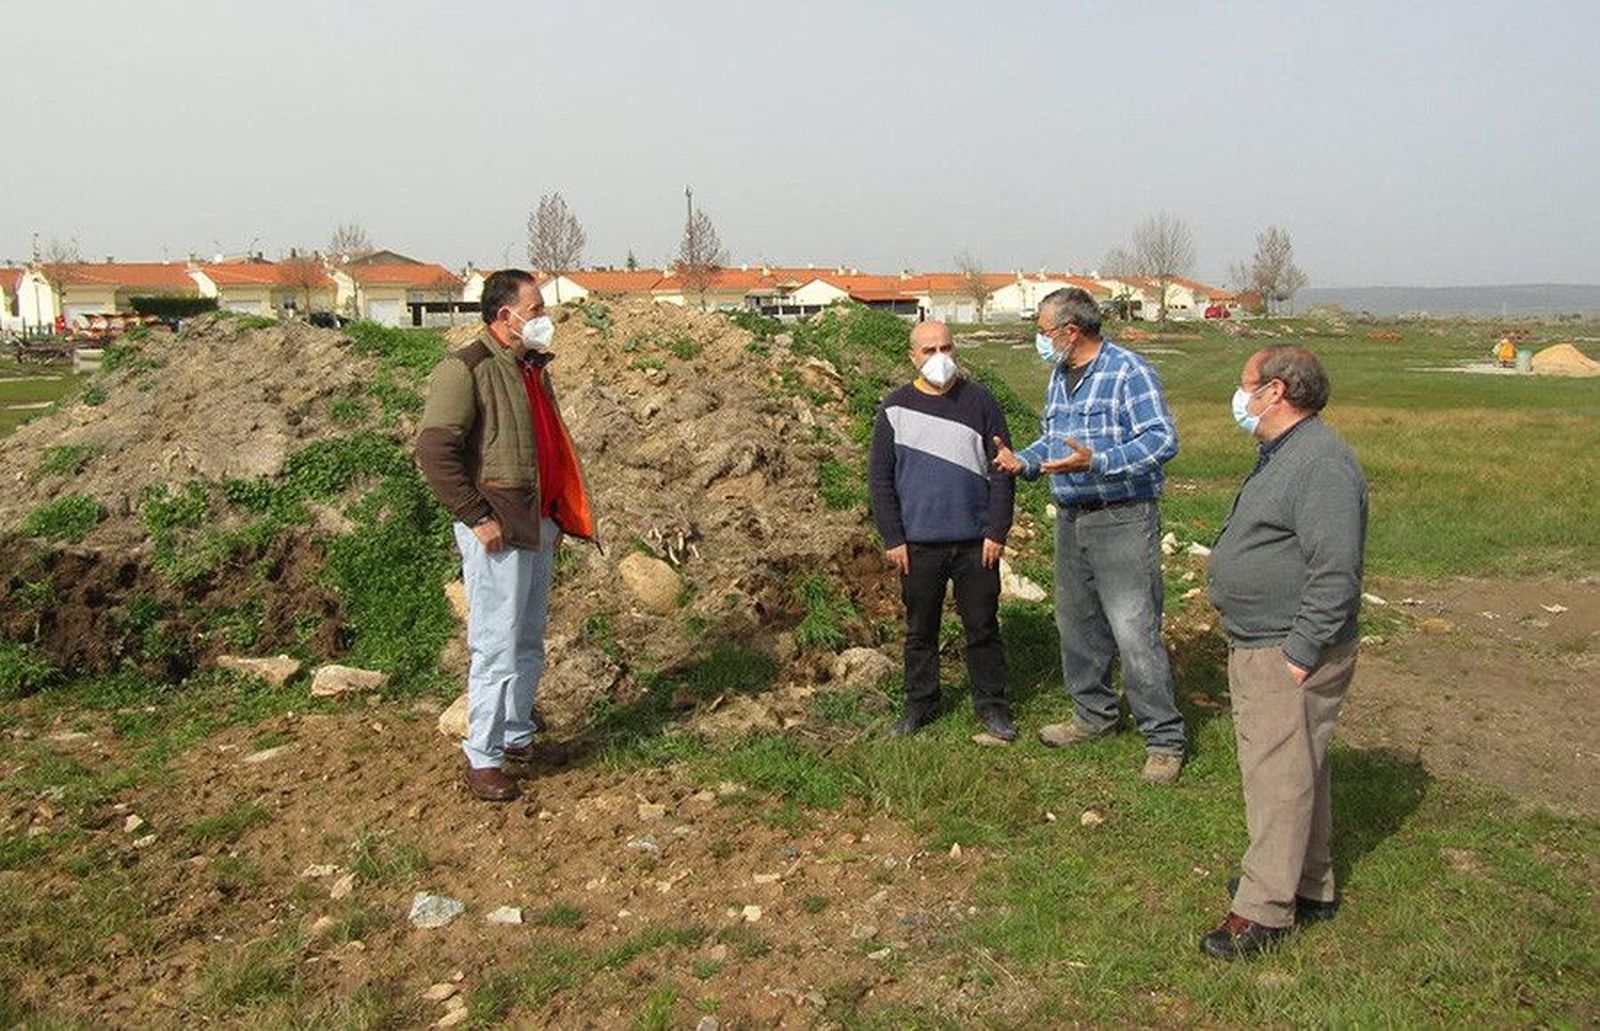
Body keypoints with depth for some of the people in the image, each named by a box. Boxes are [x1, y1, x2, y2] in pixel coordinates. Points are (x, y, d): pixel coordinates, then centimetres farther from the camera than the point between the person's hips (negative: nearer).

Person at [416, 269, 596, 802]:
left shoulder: (532, 368, 15)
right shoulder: (465, 370, -12)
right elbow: (434, 452, -19)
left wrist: (557, 516, 18)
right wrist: (478, 518, -19)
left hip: (539, 526, 9)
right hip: (497, 531, -8)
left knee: (530, 642, 16)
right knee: (497, 646, -4)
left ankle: (518, 737, 30)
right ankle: (483, 758, 6)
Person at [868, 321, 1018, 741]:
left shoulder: (980, 401, 1)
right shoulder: (896, 407, 1)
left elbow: (1002, 470, 1)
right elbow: (879, 477, 2)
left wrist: (997, 531, -5)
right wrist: (892, 538, -3)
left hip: (975, 541, 0)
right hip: (918, 543, 1)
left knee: (983, 626, 8)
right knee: (920, 628, 12)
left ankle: (990, 703, 22)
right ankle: (920, 702, 27)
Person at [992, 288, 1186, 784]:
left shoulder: (1129, 371, -14)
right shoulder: (1060, 376, 14)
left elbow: (1163, 439, -21)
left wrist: (1096, 462, -30)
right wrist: (1023, 461, 4)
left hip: (1123, 520, -9)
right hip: (1070, 520, 9)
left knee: (1135, 633, -8)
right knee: (1077, 624, 17)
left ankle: (1164, 739, 4)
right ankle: (1095, 713, 35)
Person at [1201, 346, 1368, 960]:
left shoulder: (1322, 464, -20)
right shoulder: (1280, 454, 15)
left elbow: (1336, 573, -25)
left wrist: (1301, 653, -23)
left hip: (1289, 657, -11)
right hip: (1256, 649, 11)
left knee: (1279, 776, -4)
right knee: (1290, 770, 18)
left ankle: (1265, 909, 4)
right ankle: (1308, 888, 31)